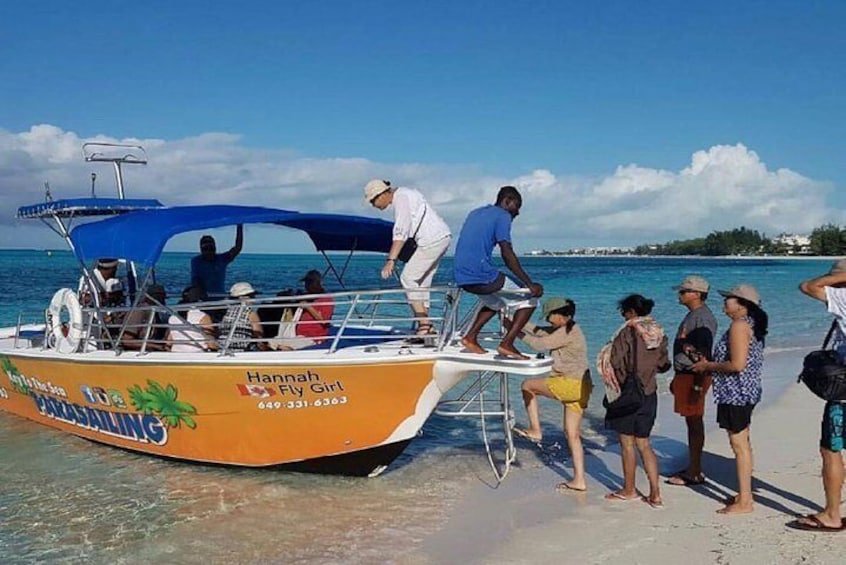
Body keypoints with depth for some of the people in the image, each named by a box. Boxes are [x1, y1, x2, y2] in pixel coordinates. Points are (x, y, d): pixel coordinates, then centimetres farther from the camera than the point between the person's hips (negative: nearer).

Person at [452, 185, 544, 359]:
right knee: (529, 301, 5)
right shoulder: (502, 216, -3)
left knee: (495, 300, 33)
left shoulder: (476, 213, 22)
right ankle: (506, 344, -5)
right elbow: (507, 255, -13)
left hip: (461, 276, 8)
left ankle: (471, 337, 21)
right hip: (481, 274, -8)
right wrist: (529, 284, -12)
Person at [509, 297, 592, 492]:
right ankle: (579, 481, 11)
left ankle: (535, 430, 5)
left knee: (527, 385, 2)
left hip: (571, 383, -10)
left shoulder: (568, 331, -12)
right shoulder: (566, 330, 18)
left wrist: (518, 333, -6)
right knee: (572, 434, 10)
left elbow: (540, 344, -16)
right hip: (578, 387, 10)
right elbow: (538, 331, 21)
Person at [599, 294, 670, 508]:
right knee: (644, 444, 14)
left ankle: (629, 490, 20)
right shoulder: (659, 333, 3)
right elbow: (663, 365, 10)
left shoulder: (628, 331, -16)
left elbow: (614, 361, -17)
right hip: (649, 394, 6)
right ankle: (655, 494, 11)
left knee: (627, 443, 8)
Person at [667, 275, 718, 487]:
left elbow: (704, 354, -22)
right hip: (685, 374, 10)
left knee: (695, 422, -4)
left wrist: (697, 385, -24)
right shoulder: (692, 315, 15)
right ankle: (693, 468, 25)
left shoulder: (703, 318, -17)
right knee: (692, 422, 15)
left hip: (694, 376, -10)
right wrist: (677, 379, 25)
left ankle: (695, 473, 3)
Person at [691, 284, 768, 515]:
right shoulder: (750, 325, 14)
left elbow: (737, 364, -24)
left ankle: (744, 502, 2)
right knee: (742, 444, 16)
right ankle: (745, 494, 26)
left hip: (735, 393, -11)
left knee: (739, 444, -4)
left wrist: (708, 366, -11)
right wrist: (710, 364, 15)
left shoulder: (739, 325, -18)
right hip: (744, 392, 11)